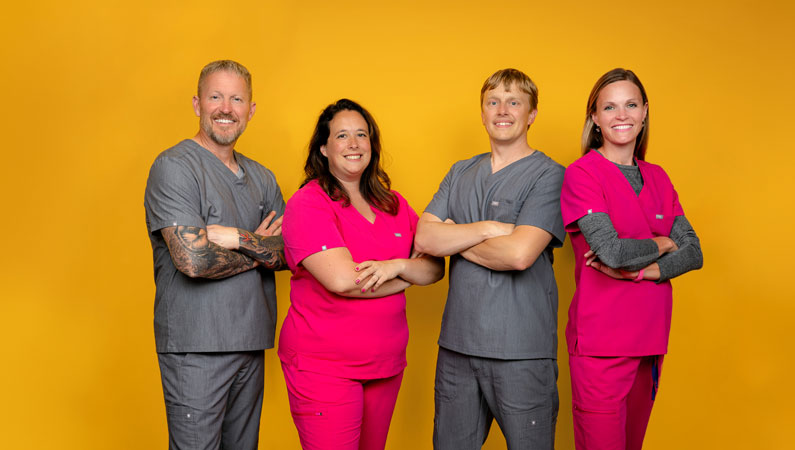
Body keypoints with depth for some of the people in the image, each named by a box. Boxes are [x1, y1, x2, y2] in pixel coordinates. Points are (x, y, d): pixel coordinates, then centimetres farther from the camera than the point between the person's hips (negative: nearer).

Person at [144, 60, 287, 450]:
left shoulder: (261, 178, 13)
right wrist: (257, 251, -5)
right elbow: (192, 260, -20)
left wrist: (233, 236, -14)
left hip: (250, 343, 7)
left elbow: (286, 254, 3)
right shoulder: (174, 167, -9)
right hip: (196, 346, -6)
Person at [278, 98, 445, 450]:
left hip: (386, 364, 6)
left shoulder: (393, 205, 11)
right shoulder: (307, 204, -9)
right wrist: (409, 275, -7)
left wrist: (396, 266, -15)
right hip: (323, 366, -6)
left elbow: (435, 268, 6)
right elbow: (342, 280, -21)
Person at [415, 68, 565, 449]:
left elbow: (519, 254, -19)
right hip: (457, 345, 5)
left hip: (521, 350, -5)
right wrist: (487, 228, -13)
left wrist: (454, 238, -6)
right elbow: (424, 237, -1)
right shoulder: (460, 173, 13)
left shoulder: (548, 175, -5)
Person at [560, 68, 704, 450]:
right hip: (601, 342, -6)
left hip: (651, 338, 6)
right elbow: (610, 250, -20)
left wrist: (638, 270, -13)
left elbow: (693, 253, 3)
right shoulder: (582, 173, -8)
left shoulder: (657, 178, 11)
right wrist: (662, 244, -2)